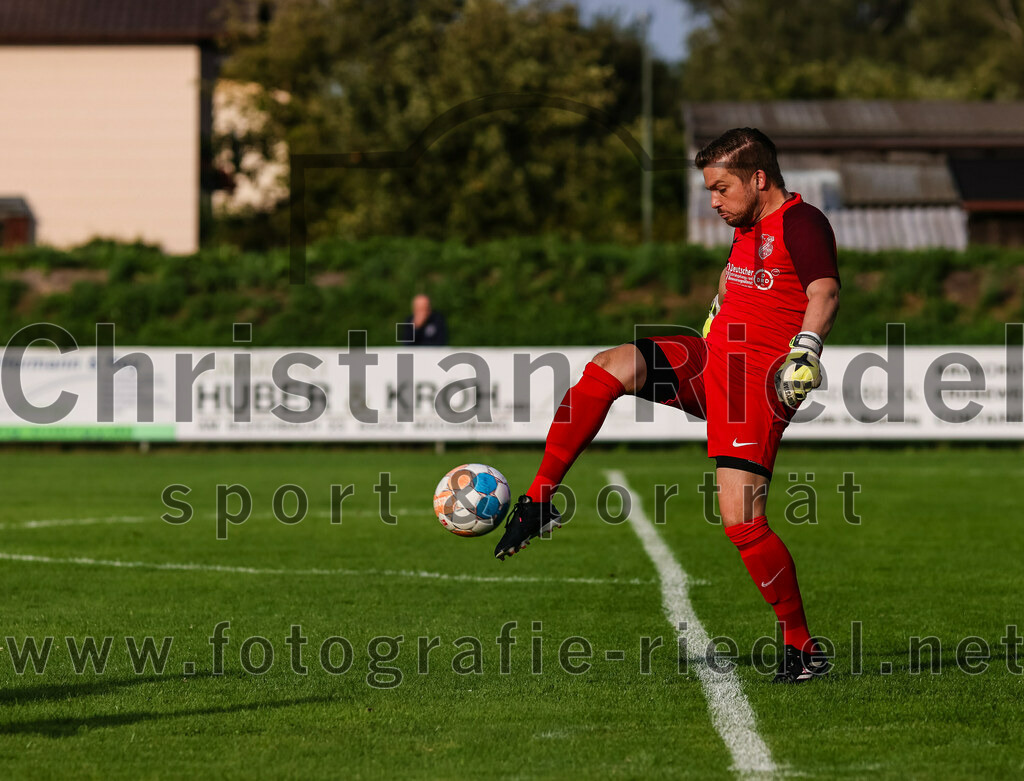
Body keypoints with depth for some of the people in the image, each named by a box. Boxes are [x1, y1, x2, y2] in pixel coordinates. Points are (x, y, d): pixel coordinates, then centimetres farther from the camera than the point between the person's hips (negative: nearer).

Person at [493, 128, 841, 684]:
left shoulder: (801, 223, -12)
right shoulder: (748, 226, 16)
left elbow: (825, 292, -28)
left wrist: (806, 348, -42)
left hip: (760, 381, -8)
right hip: (709, 360, 8)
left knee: (741, 520, -15)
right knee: (608, 368, -15)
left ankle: (802, 648, 0)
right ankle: (537, 504, -12)